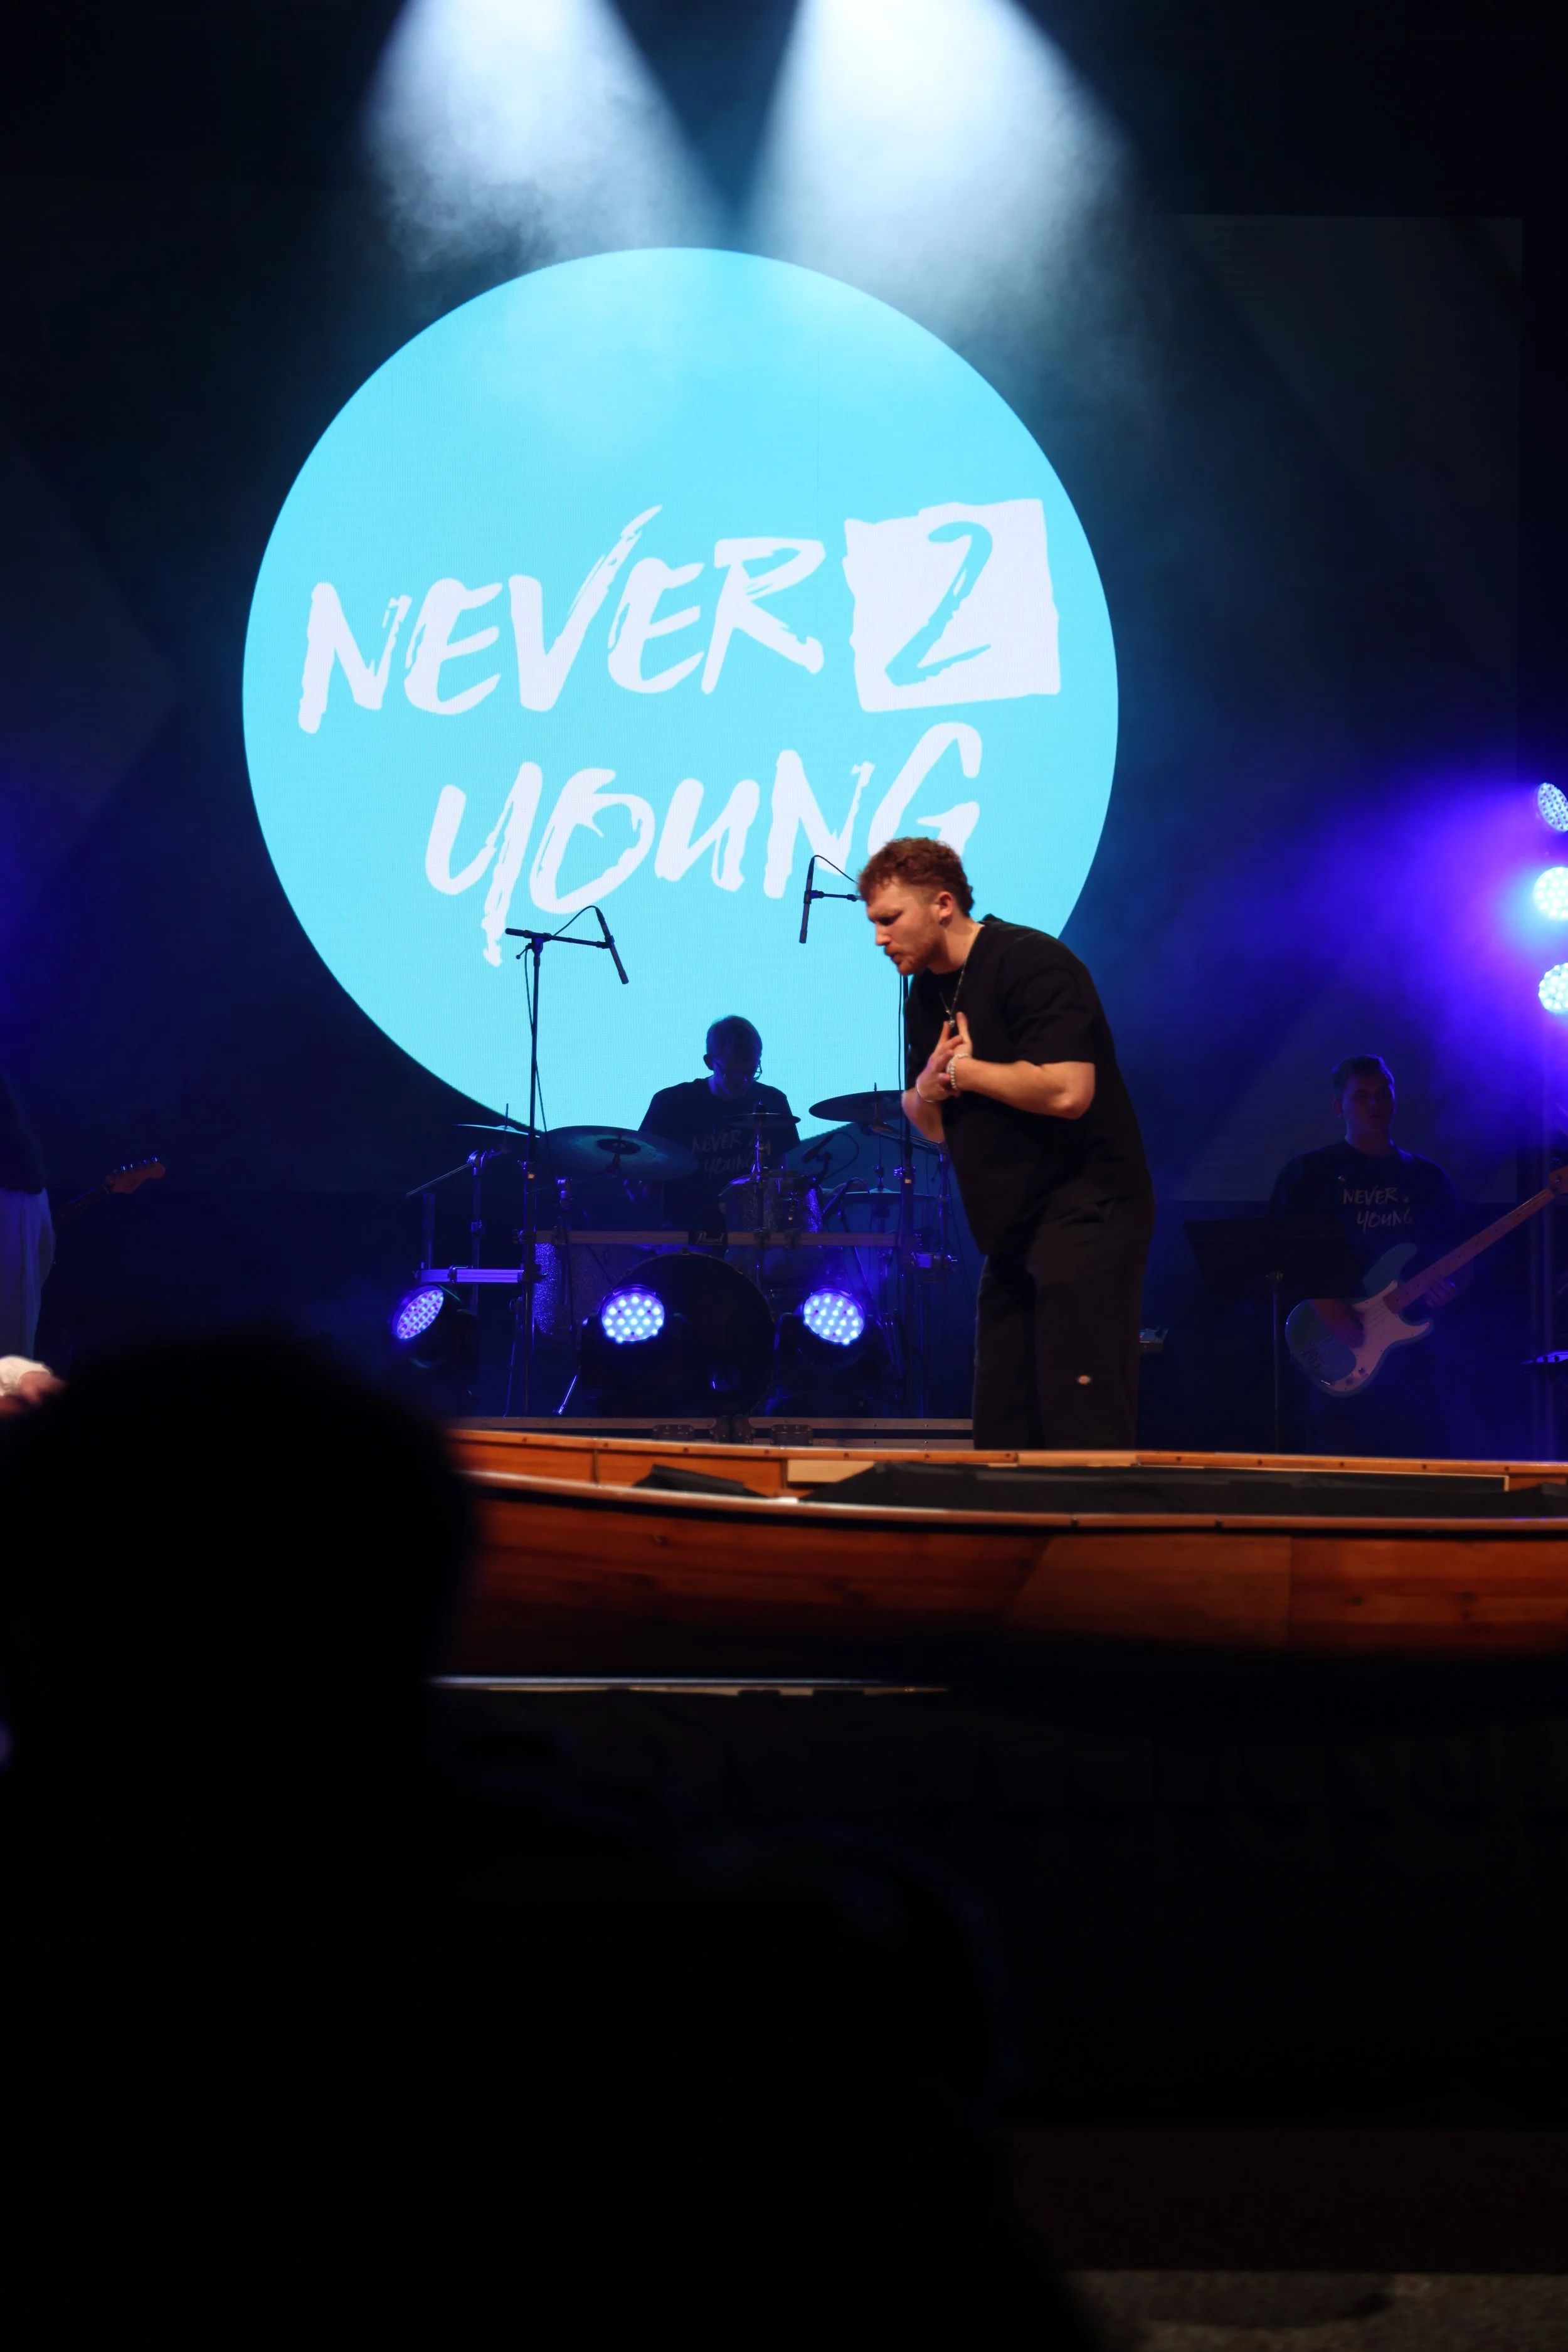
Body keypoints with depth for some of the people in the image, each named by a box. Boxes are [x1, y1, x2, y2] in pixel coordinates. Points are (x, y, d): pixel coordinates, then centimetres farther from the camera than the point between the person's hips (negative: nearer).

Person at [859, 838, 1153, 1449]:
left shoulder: (1031, 963, -14)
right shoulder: (926, 994, 13)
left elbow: (1067, 1091, -26)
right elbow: (930, 1126, 21)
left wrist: (964, 1070, -12)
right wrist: (928, 1086, -2)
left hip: (1084, 1212, -9)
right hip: (1013, 1232, 9)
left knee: (1081, 1429, -13)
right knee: (1001, 1433, 8)